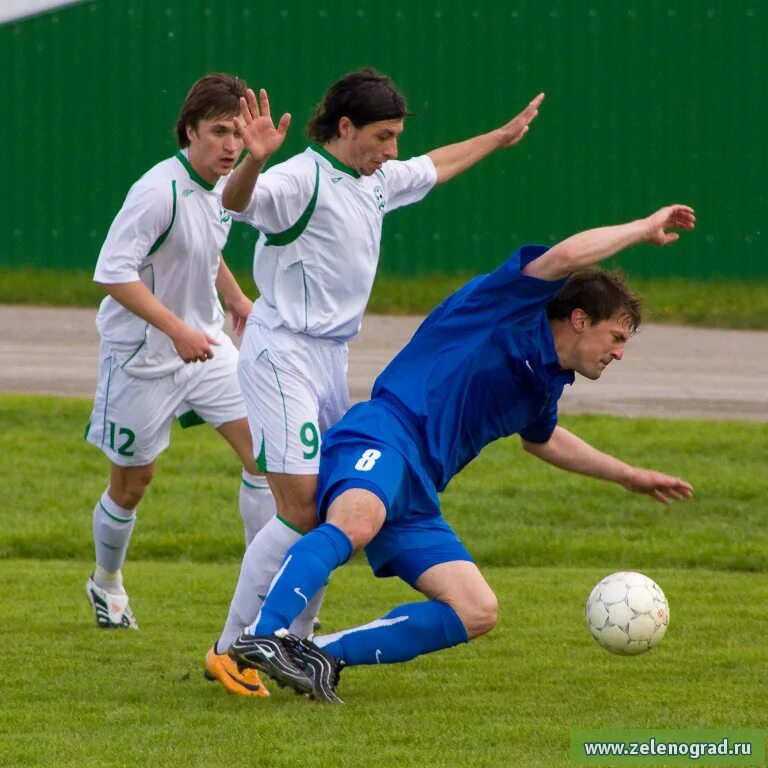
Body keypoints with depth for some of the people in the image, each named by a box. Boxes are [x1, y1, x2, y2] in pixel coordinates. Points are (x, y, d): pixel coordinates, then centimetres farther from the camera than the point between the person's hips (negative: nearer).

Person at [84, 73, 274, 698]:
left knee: (264, 449, -6)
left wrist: (237, 300, 12)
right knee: (132, 481, 8)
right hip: (142, 356, -7)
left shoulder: (224, 186, 3)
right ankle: (107, 586, 34)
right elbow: (113, 271, -27)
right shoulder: (159, 191, -24)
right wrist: (177, 329, -29)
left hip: (206, 345, 7)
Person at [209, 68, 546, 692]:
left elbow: (432, 168, 33)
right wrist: (256, 159, -56)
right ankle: (231, 650, -9)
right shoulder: (301, 179, -16)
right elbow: (238, 201, -35)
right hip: (284, 354, -9)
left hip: (332, 358, 9)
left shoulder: (377, 180, 11)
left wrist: (500, 139, 43)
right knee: (301, 506, -16)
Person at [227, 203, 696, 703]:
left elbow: (540, 438, 49)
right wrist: (644, 230, -4)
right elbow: (564, 258, -18)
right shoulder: (507, 310, 1)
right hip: (381, 439, -9)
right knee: (355, 524, -41)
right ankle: (263, 637, -57)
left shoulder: (545, 382, 26)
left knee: (477, 613, -4)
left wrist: (627, 475, 53)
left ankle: (324, 655, -11)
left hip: (416, 499, 9)